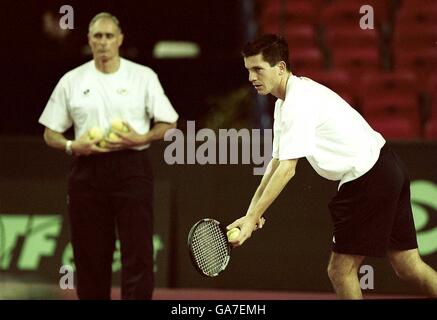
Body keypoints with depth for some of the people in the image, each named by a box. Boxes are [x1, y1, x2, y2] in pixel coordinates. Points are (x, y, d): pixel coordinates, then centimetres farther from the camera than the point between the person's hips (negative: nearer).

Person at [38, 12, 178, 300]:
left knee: (138, 252, -8)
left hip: (131, 168, -2)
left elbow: (168, 123, 6)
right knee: (90, 255, 3)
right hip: (88, 171, 2)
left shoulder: (143, 76, 5)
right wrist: (72, 146, -10)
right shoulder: (72, 81, 9)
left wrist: (141, 139, -12)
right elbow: (50, 133, 10)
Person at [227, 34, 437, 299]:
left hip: (369, 176, -10)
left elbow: (287, 169, -23)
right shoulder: (284, 103, 15)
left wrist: (253, 217, -22)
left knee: (341, 270, -4)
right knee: (408, 267, 9)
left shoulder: (299, 102, -17)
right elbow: (276, 162, 17)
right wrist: (252, 211, 8)